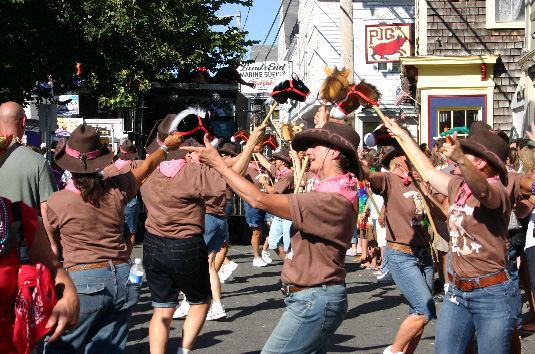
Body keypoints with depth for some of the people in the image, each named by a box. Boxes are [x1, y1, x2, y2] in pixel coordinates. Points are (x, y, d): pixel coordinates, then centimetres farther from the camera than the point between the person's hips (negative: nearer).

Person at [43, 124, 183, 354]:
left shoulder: (56, 202, -8)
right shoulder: (117, 189, 0)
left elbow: (52, 239, 13)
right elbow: (147, 166, 20)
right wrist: (166, 147, 38)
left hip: (83, 283, -4)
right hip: (122, 279, 4)